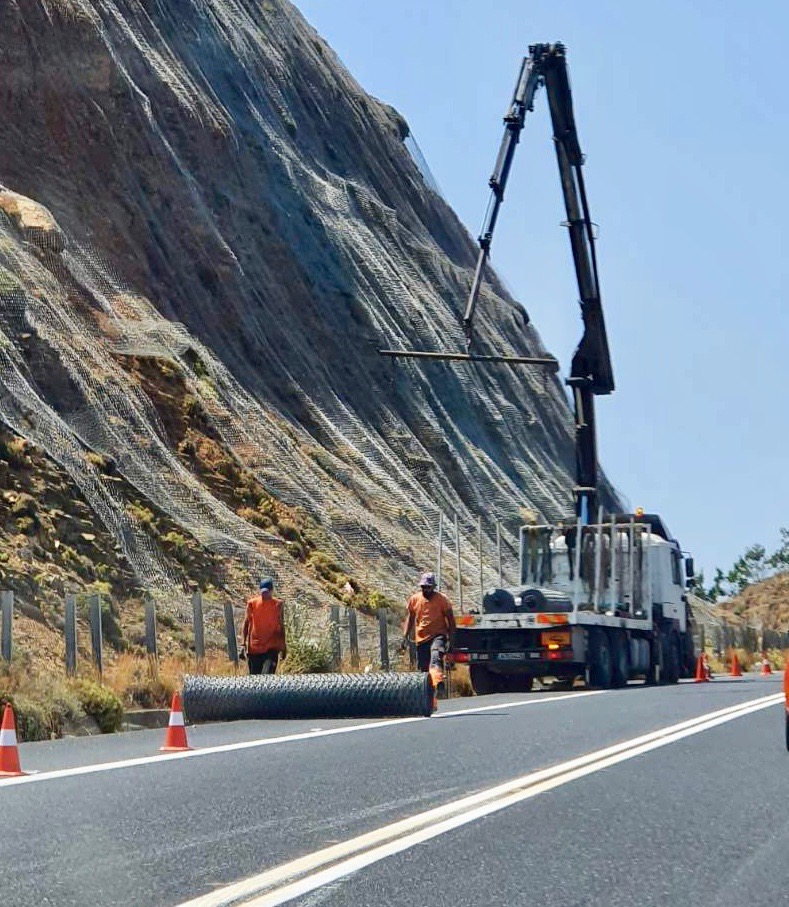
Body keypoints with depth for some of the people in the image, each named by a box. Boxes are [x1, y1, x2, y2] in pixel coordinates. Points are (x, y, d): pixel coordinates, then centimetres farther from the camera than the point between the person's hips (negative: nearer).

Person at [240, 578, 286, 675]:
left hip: (271, 648, -2)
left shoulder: (277, 605, 2)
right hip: (254, 648, 2)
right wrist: (243, 644, -1)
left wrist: (283, 646, 10)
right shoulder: (252, 603, 2)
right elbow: (246, 624, 6)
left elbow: (281, 626, 10)